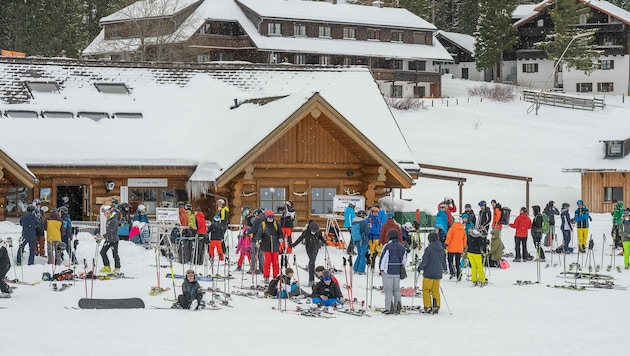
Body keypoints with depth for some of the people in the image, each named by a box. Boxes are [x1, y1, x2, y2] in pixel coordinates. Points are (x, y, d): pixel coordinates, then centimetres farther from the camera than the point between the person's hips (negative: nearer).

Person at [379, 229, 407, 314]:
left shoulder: (387, 246, -12)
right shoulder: (402, 247, 6)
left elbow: (383, 258, -10)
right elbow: (404, 260, 12)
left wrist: (381, 269, 1)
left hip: (388, 272, -5)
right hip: (398, 272, 5)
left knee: (388, 290, 0)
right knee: (397, 289, 13)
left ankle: (389, 308, -4)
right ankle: (397, 308, 6)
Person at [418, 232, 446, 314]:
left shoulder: (429, 249, -13)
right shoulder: (441, 249, 5)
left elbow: (424, 261, -12)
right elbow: (444, 261, 15)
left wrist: (420, 267, 6)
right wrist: (444, 268, 33)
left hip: (429, 273, -6)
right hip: (438, 274, 6)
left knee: (426, 290, 4)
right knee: (436, 291, 12)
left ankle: (427, 307, 1)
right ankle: (436, 307, 9)